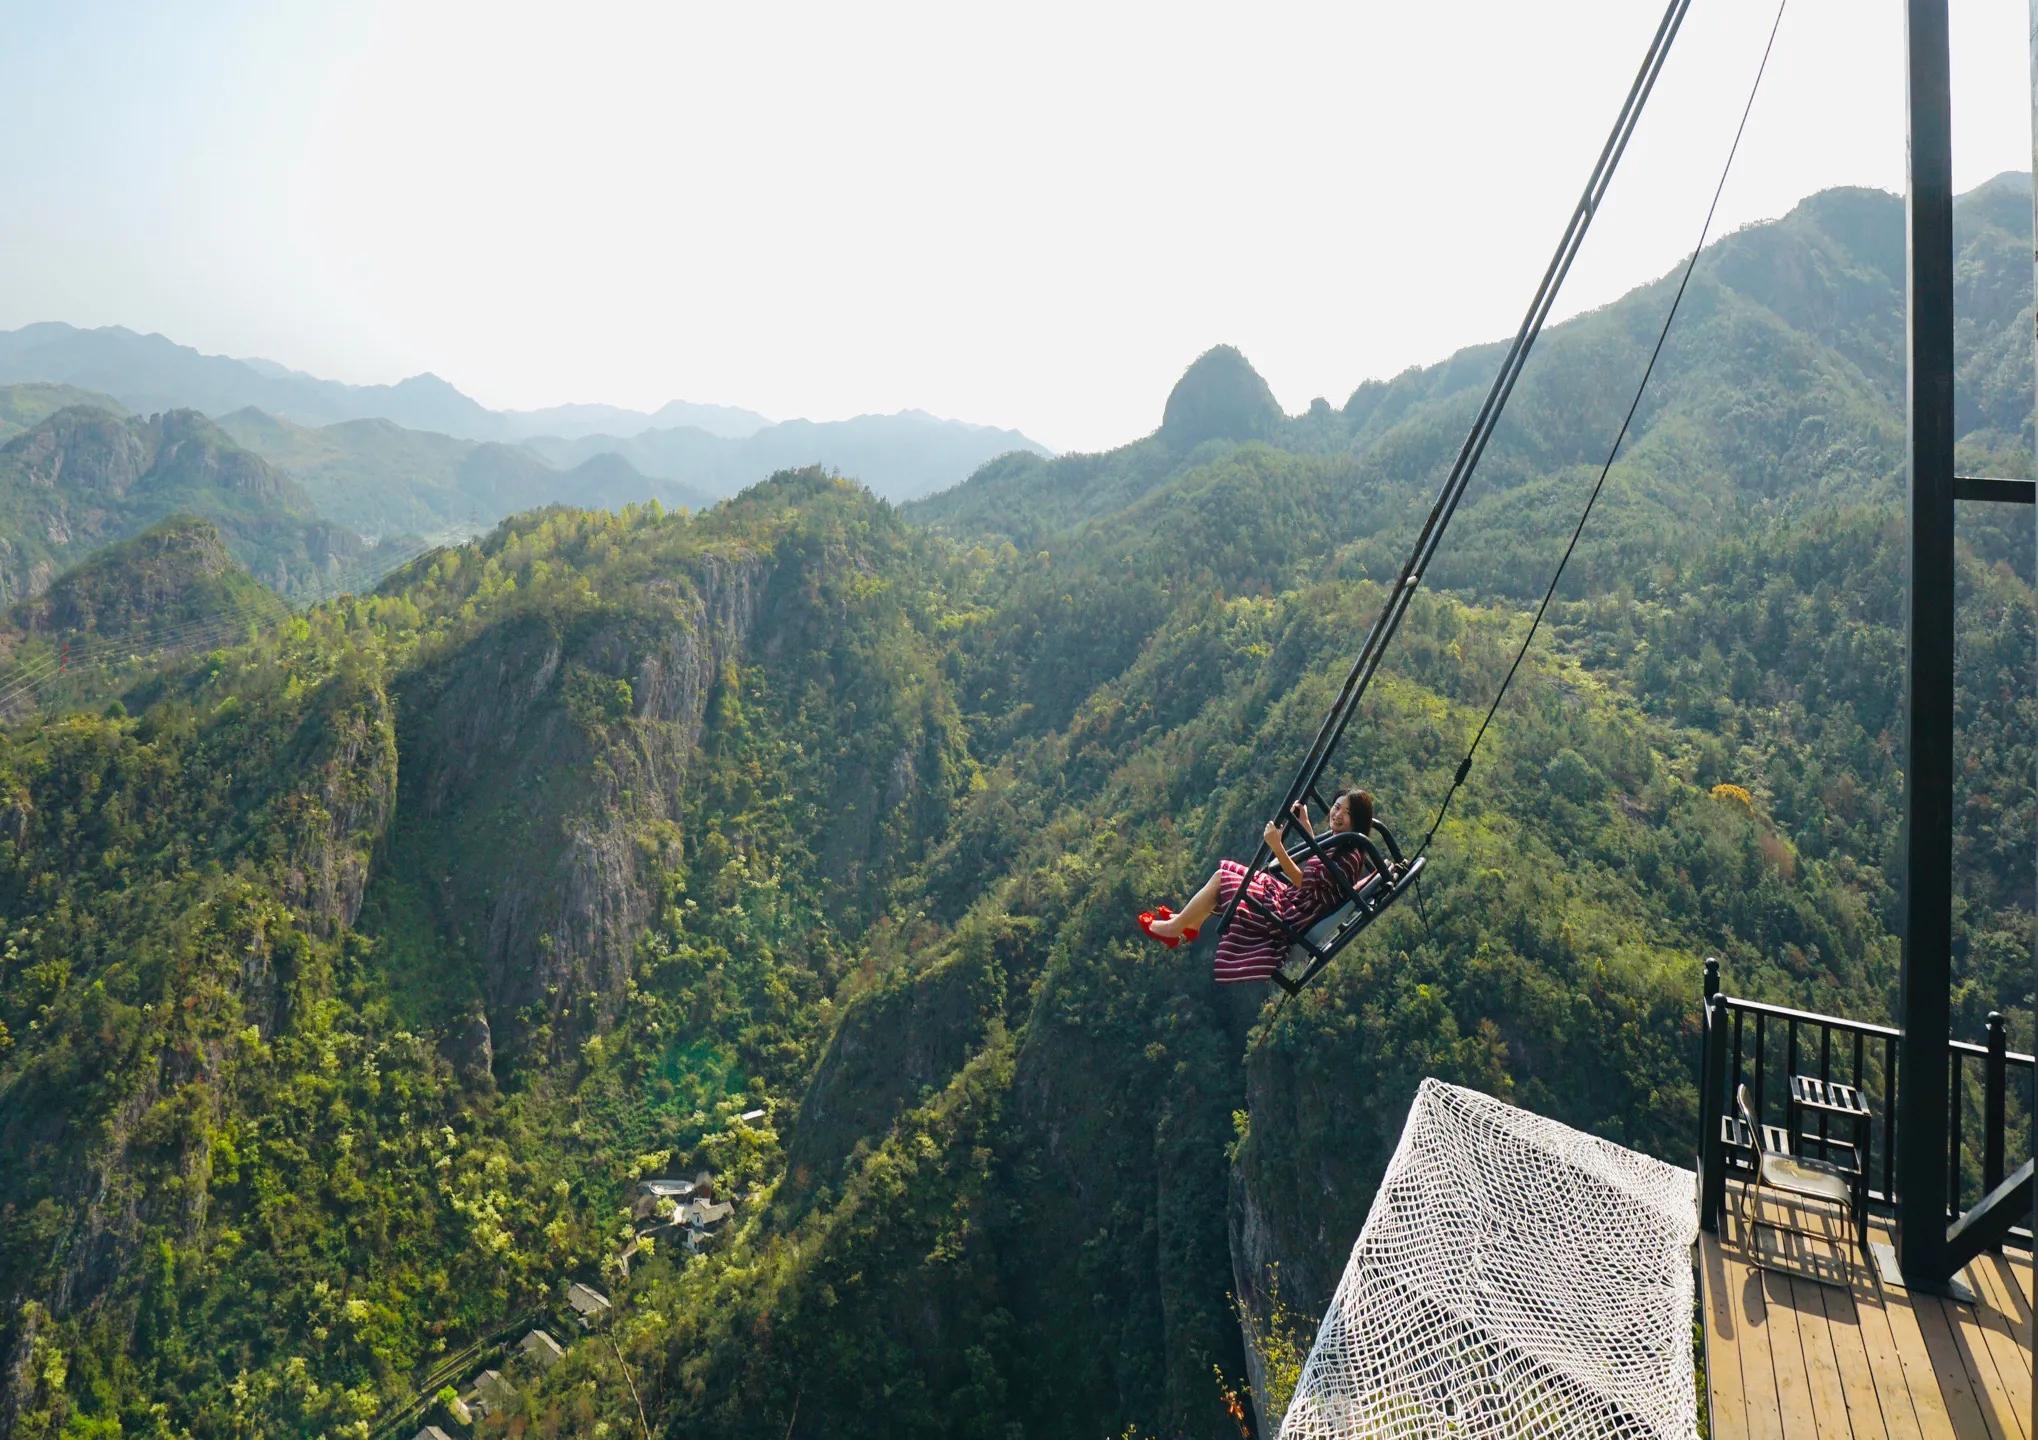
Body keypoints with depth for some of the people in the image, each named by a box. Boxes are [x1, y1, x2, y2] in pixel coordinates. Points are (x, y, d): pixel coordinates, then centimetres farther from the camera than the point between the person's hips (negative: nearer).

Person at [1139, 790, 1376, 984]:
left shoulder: (1349, 855, -24)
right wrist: (1304, 822, 23)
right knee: (1225, 871, 14)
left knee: (1221, 879, -8)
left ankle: (1172, 928, 6)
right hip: (1290, 897, 10)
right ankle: (1189, 923, 24)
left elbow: (1302, 880, -26)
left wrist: (1276, 846, -32)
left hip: (1291, 916, -10)